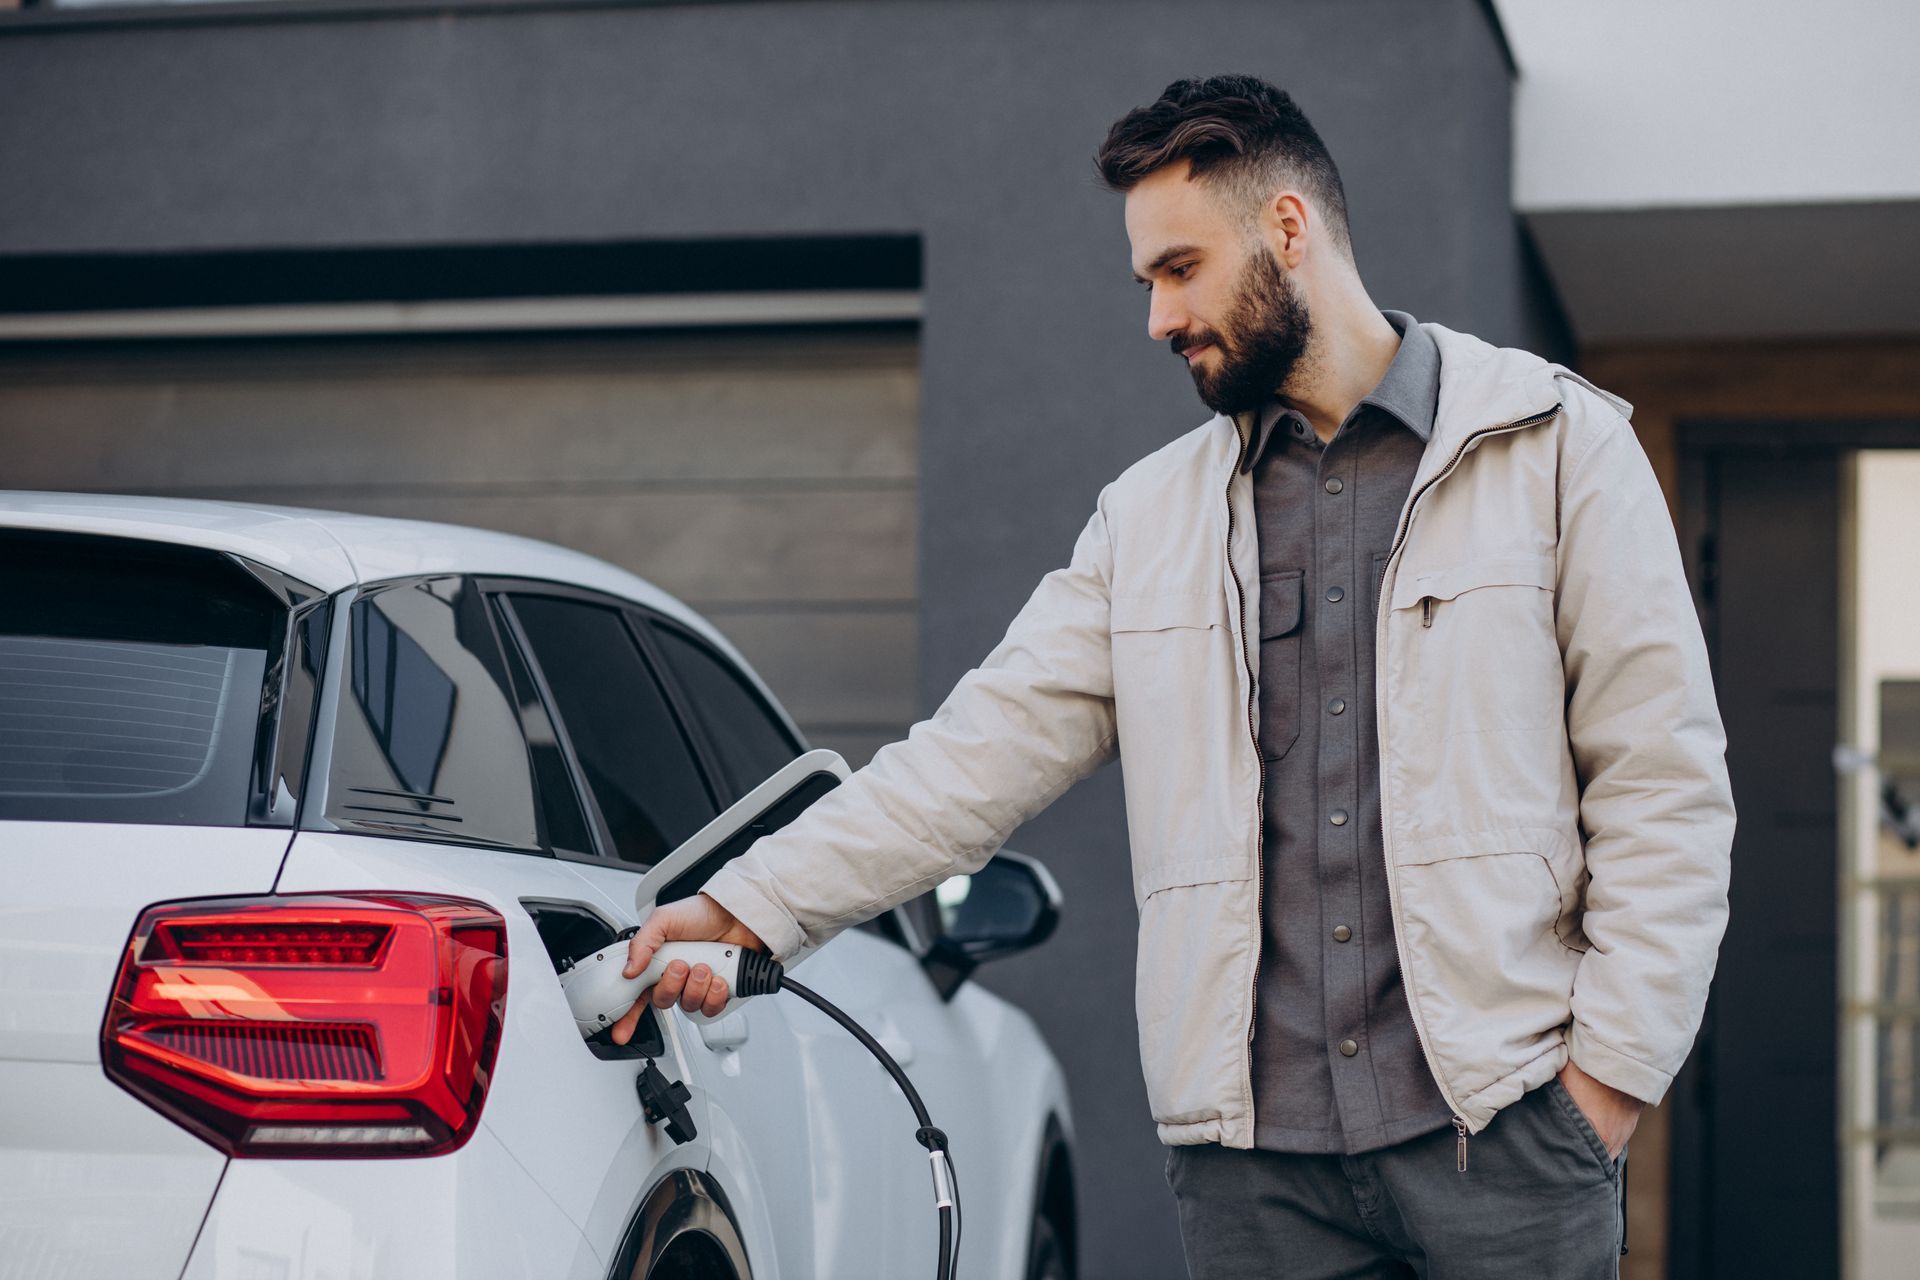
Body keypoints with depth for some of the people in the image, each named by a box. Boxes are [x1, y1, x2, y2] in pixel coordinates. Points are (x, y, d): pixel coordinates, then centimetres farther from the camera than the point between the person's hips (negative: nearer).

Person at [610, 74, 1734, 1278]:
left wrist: (1608, 1071, -7)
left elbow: (1665, 785, 0)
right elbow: (987, 748, 10)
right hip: (1257, 1150, 3)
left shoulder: (1557, 446, 3)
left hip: (1505, 1131, -3)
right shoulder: (1149, 518, 15)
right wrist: (752, 908, 0)